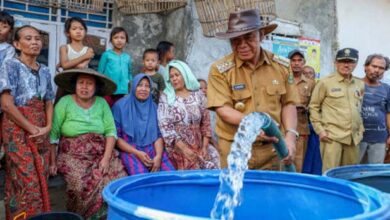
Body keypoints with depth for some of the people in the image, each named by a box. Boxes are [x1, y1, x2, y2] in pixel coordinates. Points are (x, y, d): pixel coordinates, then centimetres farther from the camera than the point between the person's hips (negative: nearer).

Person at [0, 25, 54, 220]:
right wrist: (31, 128, -12)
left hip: (41, 131, 6)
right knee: (26, 182, -8)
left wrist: (48, 127, -3)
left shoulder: (45, 71, 14)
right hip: (18, 130, -5)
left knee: (41, 180, 5)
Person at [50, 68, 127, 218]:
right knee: (84, 185, -28)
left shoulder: (102, 103, 6)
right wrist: (52, 161, -9)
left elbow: (111, 131, 1)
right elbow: (53, 134, -4)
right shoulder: (65, 102, -2)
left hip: (101, 154, 3)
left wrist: (106, 157, -11)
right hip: (73, 155, -2)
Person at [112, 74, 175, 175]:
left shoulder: (153, 106, 10)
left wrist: (158, 155, -12)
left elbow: (159, 134, 7)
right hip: (130, 150, -3)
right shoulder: (121, 106, -1)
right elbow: (116, 136, -3)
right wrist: (137, 153, -13)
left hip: (153, 148, 3)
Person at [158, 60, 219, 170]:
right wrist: (184, 148, -16)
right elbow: (165, 126, -9)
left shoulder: (198, 95, 6)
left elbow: (206, 122, 7)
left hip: (198, 148, 2)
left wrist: (204, 147, -3)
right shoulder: (166, 97, 0)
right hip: (177, 148, -2)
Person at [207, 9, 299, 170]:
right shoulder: (220, 69, -8)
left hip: (273, 147, 3)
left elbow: (288, 103, 6)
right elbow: (223, 109, -14)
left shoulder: (281, 66, 2)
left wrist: (290, 135, -7)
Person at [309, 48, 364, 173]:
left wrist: (360, 129, 14)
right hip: (332, 136, -5)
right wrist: (320, 130, -7)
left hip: (353, 137, 5)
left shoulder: (360, 84, 13)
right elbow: (313, 106, -1)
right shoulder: (325, 82, -3)